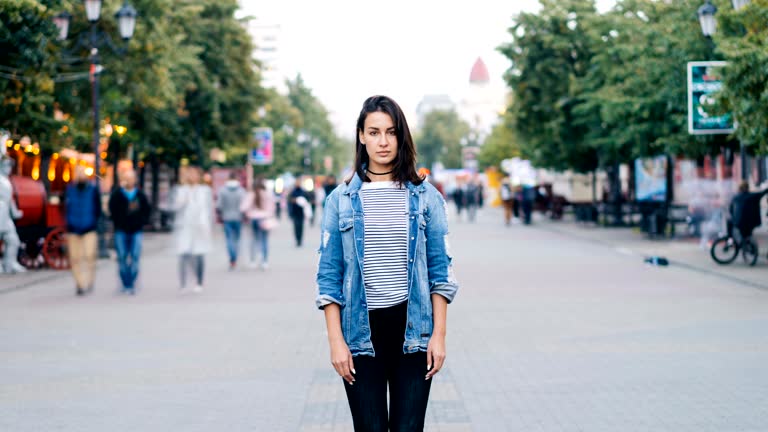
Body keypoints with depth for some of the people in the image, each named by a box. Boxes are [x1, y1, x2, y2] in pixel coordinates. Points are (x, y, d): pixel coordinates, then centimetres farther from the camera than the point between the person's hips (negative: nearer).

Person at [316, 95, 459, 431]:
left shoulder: (425, 197, 5)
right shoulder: (341, 200, 4)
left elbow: (440, 270, 5)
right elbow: (329, 275, 3)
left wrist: (439, 334, -2)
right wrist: (336, 341, -5)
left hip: (412, 328, 0)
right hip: (362, 329, 0)